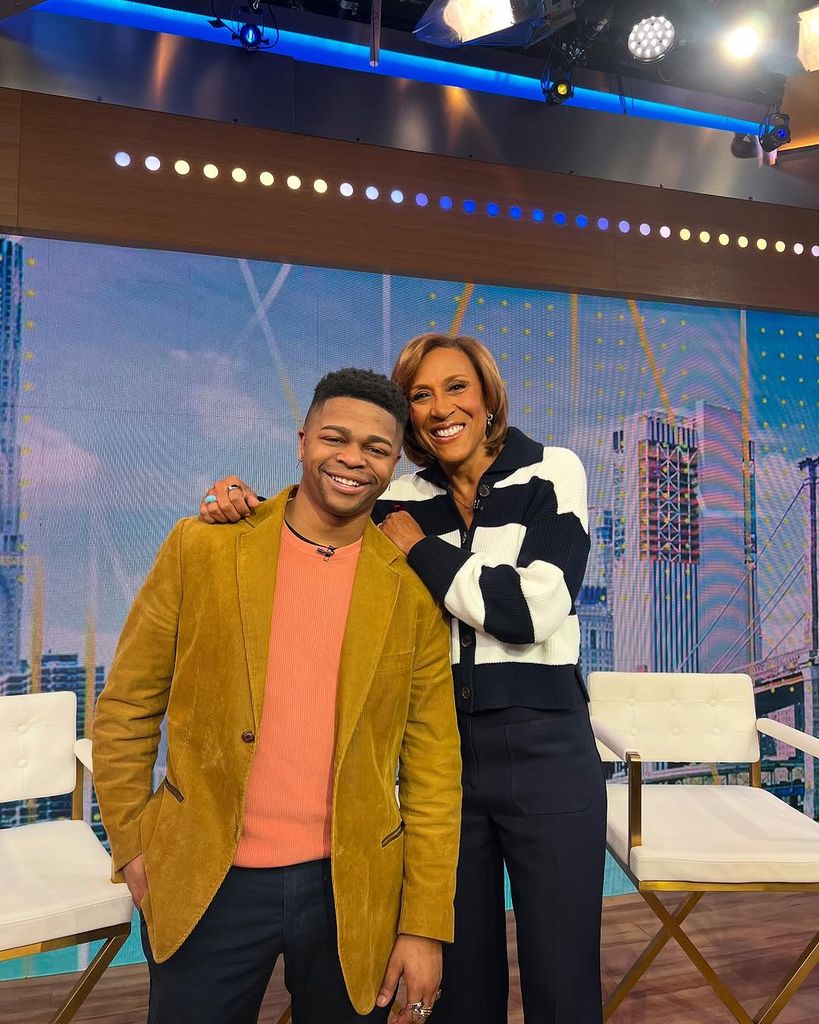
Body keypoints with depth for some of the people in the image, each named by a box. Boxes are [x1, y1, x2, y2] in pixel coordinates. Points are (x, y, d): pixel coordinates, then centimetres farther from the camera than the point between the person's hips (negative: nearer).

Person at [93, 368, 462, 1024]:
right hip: (205, 885, 0)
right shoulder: (201, 547, -5)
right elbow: (126, 708, 2)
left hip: (350, 890, 1)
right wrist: (131, 845, 1)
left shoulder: (414, 588, -5)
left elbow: (433, 767, -3)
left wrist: (425, 927, -2)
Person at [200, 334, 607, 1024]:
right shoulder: (402, 501, 5)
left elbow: (532, 609, -15)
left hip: (543, 751, -2)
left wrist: (421, 549, -8)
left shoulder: (552, 473, -3)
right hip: (440, 751, 3)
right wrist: (245, 506, -12)